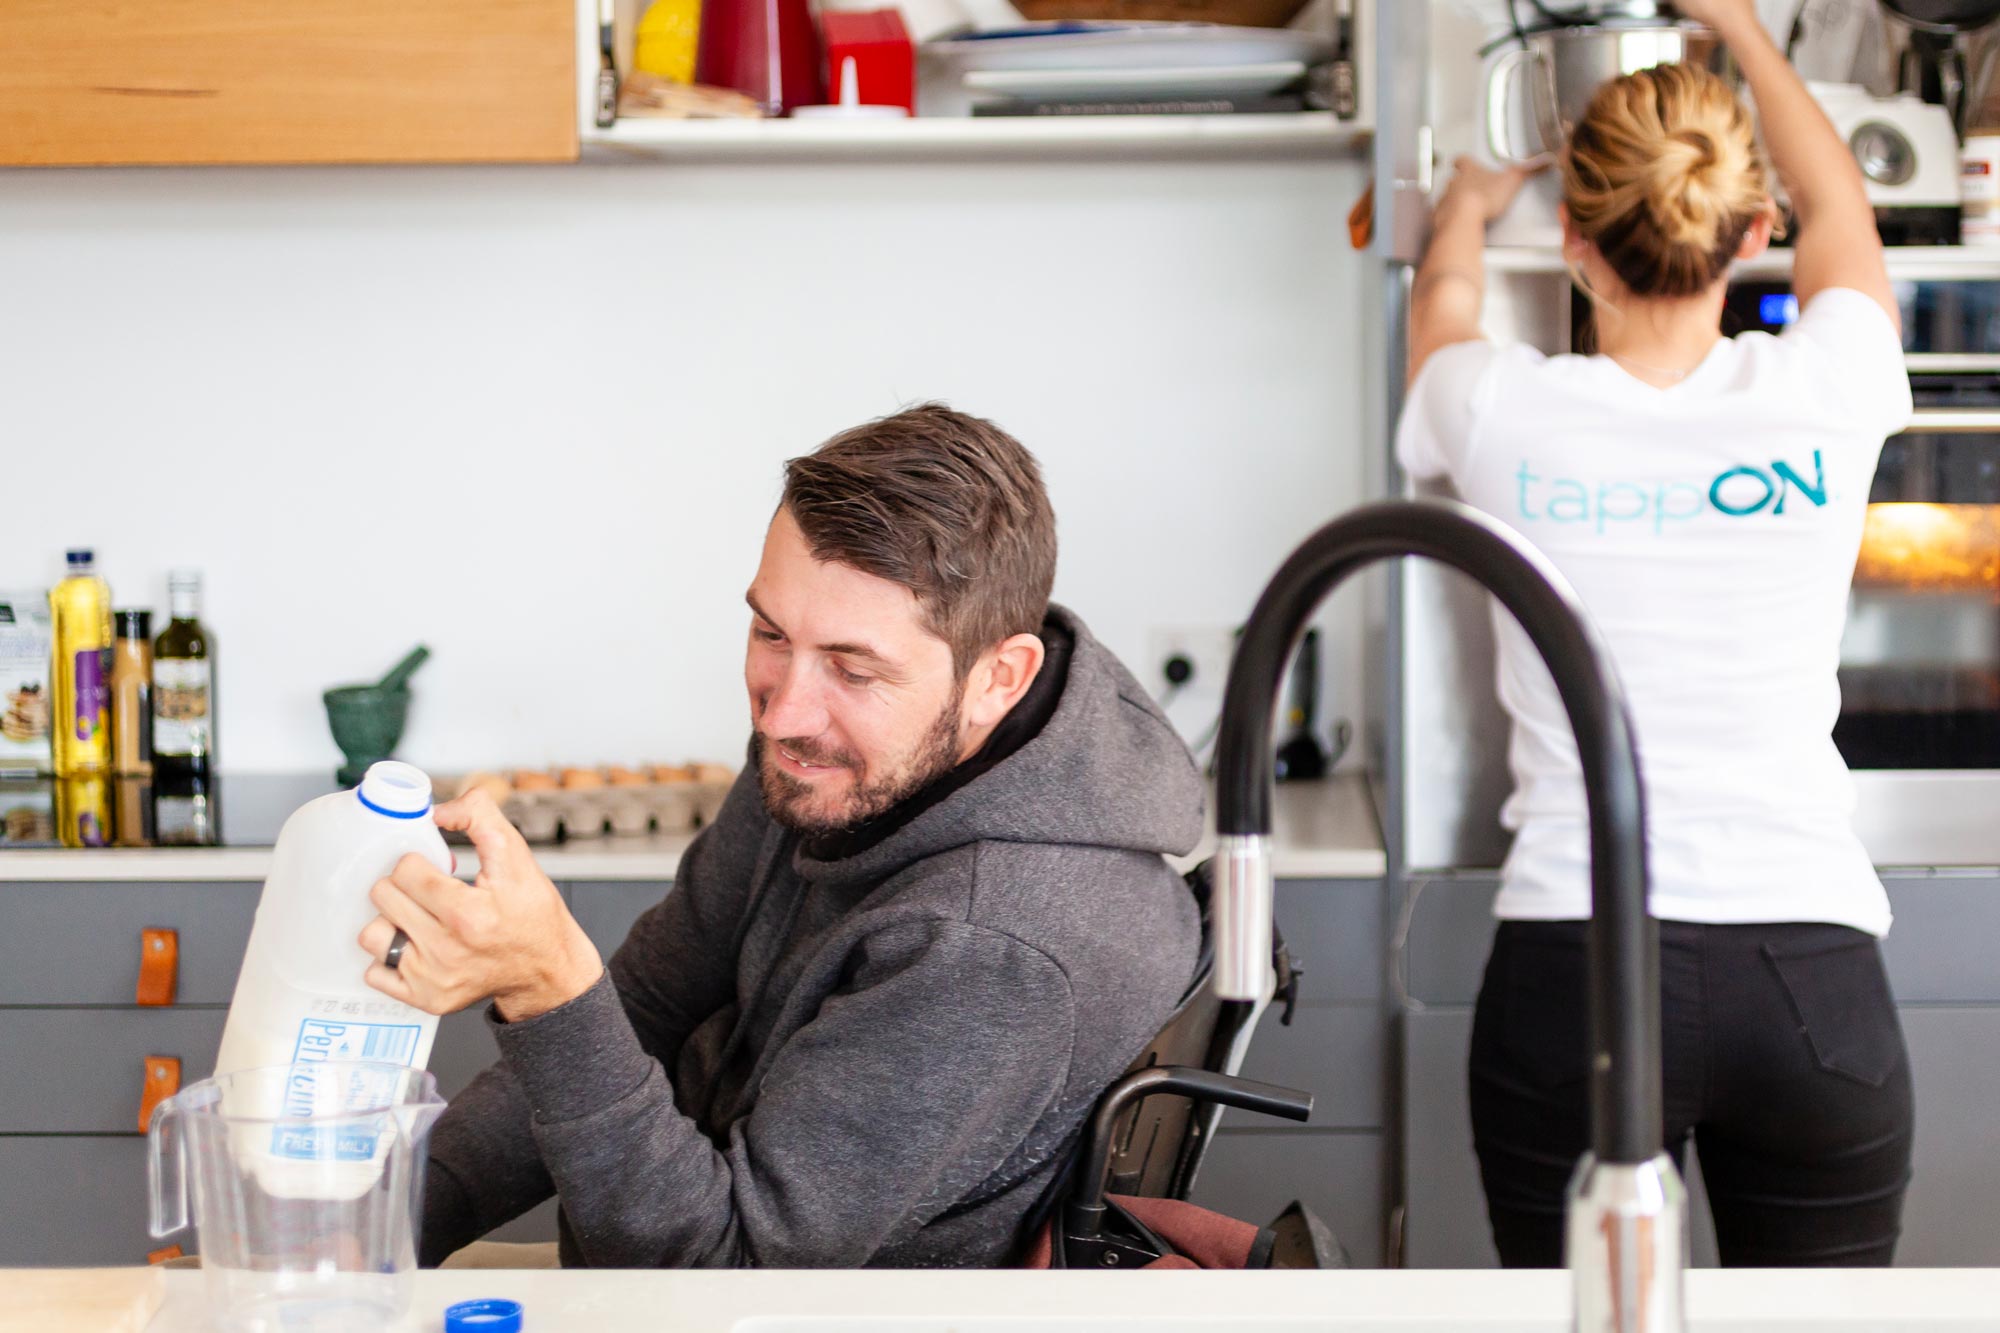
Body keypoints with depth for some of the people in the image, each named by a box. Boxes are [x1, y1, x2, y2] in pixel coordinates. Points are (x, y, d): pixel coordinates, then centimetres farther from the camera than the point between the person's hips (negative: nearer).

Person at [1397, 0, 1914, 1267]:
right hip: (1814, 973, 1)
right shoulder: (1825, 395, -2)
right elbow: (1842, 211, 22)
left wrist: (1468, 203, 47)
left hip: (1573, 966, -1)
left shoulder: (1507, 413, -4)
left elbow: (1443, 298, 24)